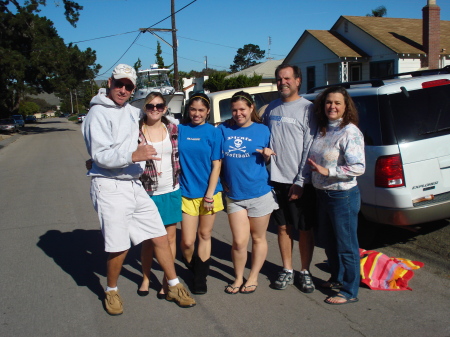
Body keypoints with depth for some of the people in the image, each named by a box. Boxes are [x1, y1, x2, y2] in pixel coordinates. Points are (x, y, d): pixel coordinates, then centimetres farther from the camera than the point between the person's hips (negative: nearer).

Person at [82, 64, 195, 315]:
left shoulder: (130, 111, 13)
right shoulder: (99, 113, -10)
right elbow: (100, 155, -19)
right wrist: (133, 156, -32)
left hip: (135, 186, 7)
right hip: (110, 188, -7)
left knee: (160, 237, 8)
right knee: (119, 248, -1)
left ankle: (174, 287, 24)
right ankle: (111, 292, 26)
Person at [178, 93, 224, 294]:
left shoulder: (214, 133, -1)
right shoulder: (180, 130, 2)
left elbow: (216, 165, -4)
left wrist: (209, 195, -9)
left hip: (208, 193, 0)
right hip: (186, 193, 0)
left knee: (205, 235, 10)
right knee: (187, 241, -1)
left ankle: (200, 278, 26)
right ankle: (191, 264, 30)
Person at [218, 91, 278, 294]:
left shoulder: (262, 130, 1)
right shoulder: (223, 130, 4)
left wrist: (268, 153, -13)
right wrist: (223, 181, 1)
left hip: (259, 193, -1)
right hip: (234, 195, 1)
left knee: (258, 238, 10)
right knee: (239, 241, -1)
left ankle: (253, 278, 27)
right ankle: (238, 278, 22)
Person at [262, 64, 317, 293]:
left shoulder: (307, 108, -5)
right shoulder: (271, 108, 11)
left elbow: (310, 148, -10)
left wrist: (300, 181, -13)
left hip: (300, 182, -4)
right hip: (276, 179, 4)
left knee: (305, 230, 6)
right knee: (283, 227, 11)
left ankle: (305, 272, 20)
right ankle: (287, 270, 24)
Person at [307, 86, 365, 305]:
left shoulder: (350, 132, -16)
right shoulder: (322, 130, 8)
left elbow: (358, 168, -23)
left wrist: (327, 171, -24)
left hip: (343, 196, -8)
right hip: (322, 194, 8)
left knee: (346, 245, 4)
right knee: (328, 240, 21)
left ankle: (349, 292, 17)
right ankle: (337, 278, 41)